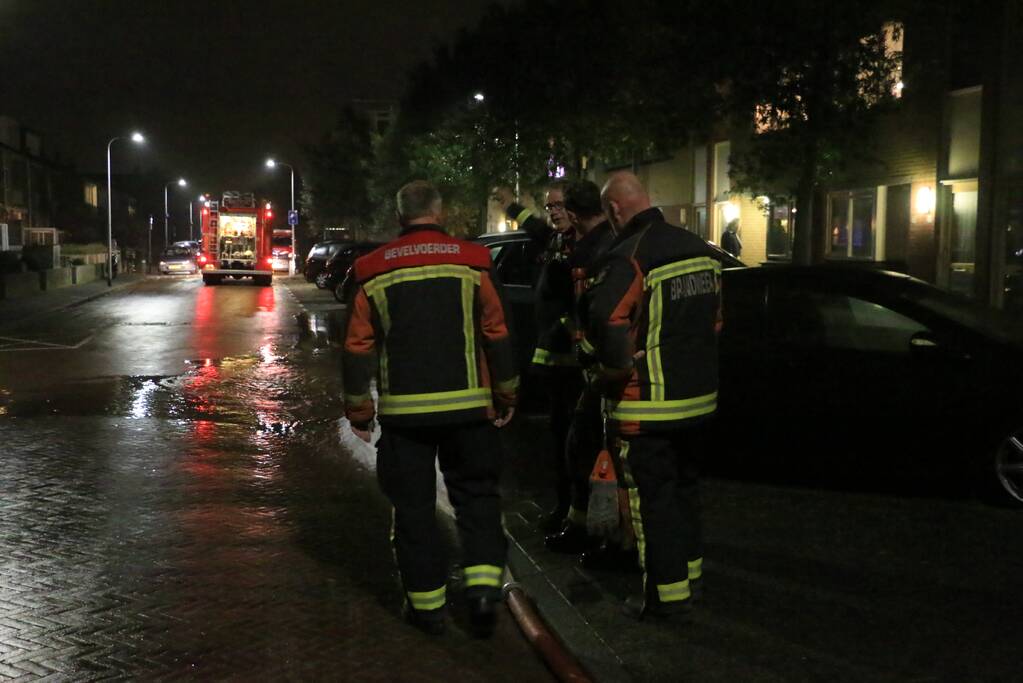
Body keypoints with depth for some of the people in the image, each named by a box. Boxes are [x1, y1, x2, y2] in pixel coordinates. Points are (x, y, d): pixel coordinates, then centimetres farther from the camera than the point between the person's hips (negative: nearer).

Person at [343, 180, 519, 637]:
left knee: (413, 506, 9)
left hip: (404, 410, 0)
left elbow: (359, 347, 1)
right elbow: (496, 334, -1)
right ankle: (483, 586, 1)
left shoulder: (375, 270, 1)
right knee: (477, 495, 14)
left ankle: (427, 604, 14)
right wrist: (506, 395, 10)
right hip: (468, 407, 0)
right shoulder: (471, 261, -2)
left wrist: (358, 409, 10)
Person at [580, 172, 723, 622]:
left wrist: (614, 370, -13)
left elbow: (606, 328, -30)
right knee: (683, 485, 22)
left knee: (652, 497, 2)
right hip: (696, 394, 8)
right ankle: (689, 573, 34)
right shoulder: (699, 249, 7)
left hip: (646, 403, -8)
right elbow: (714, 318, 15)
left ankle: (667, 594, 8)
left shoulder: (626, 258, -19)